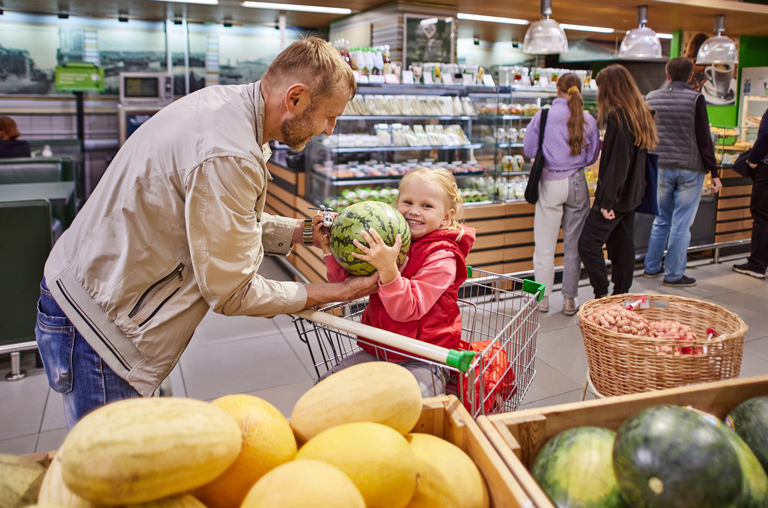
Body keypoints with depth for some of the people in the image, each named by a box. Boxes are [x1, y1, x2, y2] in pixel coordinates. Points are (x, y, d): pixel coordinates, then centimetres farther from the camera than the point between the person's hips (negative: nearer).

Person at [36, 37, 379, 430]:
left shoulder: (224, 102, 1)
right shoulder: (227, 157, -29)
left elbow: (221, 221, 9)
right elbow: (231, 293, -22)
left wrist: (306, 231, 2)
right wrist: (337, 293, -13)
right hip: (98, 322, -9)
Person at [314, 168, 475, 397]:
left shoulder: (442, 257, -14)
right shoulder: (387, 242, 5)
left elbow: (407, 311, -25)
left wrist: (387, 268, -38)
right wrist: (329, 247, -3)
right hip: (376, 351, 6)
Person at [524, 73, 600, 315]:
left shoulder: (544, 116, -7)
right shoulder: (589, 120, -2)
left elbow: (529, 150, 1)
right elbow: (592, 157, 8)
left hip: (550, 183, -2)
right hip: (577, 183, 2)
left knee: (545, 244, 8)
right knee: (574, 244, 11)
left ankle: (543, 297, 16)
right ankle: (569, 299, 18)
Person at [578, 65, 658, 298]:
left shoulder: (618, 116, -16)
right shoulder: (640, 113, 11)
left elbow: (617, 163, -20)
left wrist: (606, 201, -19)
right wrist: (604, 145, 27)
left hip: (617, 194, -10)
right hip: (632, 194, 10)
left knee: (588, 243, -8)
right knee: (623, 246, 14)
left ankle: (602, 296, -8)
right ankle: (621, 296, 21)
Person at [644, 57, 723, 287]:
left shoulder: (652, 98, 3)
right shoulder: (695, 99, -9)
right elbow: (704, 139, -9)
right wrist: (714, 173, -4)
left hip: (662, 168, 4)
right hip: (690, 168, -4)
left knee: (662, 219, 17)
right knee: (681, 223, 2)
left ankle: (651, 267, 23)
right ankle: (673, 274, 9)